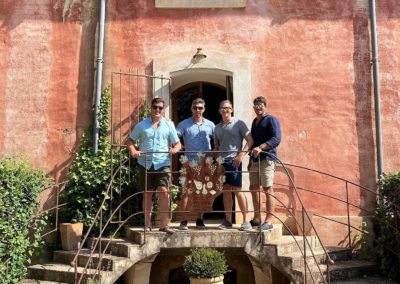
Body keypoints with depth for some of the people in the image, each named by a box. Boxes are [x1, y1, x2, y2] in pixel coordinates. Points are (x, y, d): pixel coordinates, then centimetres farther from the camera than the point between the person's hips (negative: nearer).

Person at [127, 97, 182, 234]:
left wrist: (175, 149, -14)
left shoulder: (169, 125, 9)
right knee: (148, 193, 8)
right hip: (145, 164, 1)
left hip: (163, 164, -1)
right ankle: (147, 224, 17)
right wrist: (133, 150, -7)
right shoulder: (142, 125, 9)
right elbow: (131, 140, 13)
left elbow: (178, 143, 9)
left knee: (164, 191, -12)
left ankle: (164, 224, -3)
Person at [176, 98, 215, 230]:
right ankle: (184, 221, 3)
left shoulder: (210, 125, 8)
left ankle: (200, 220, 17)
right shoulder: (184, 124, 2)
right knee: (186, 191, -3)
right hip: (189, 163, -2)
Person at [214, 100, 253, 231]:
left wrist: (241, 155, -14)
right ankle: (228, 220, 13)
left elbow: (250, 140, -4)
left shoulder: (238, 123, 1)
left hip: (233, 160, -5)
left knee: (237, 190, -7)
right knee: (225, 191, 7)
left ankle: (246, 220, 1)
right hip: (221, 161, 5)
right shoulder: (217, 128, 17)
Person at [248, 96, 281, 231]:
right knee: (253, 188, 9)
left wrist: (260, 147, -28)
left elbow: (276, 139, -16)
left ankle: (268, 221, -4)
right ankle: (256, 218, 19)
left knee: (268, 189, -7)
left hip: (267, 159, -8)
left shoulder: (271, 120, -3)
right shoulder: (254, 122, 20)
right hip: (255, 159, 8)